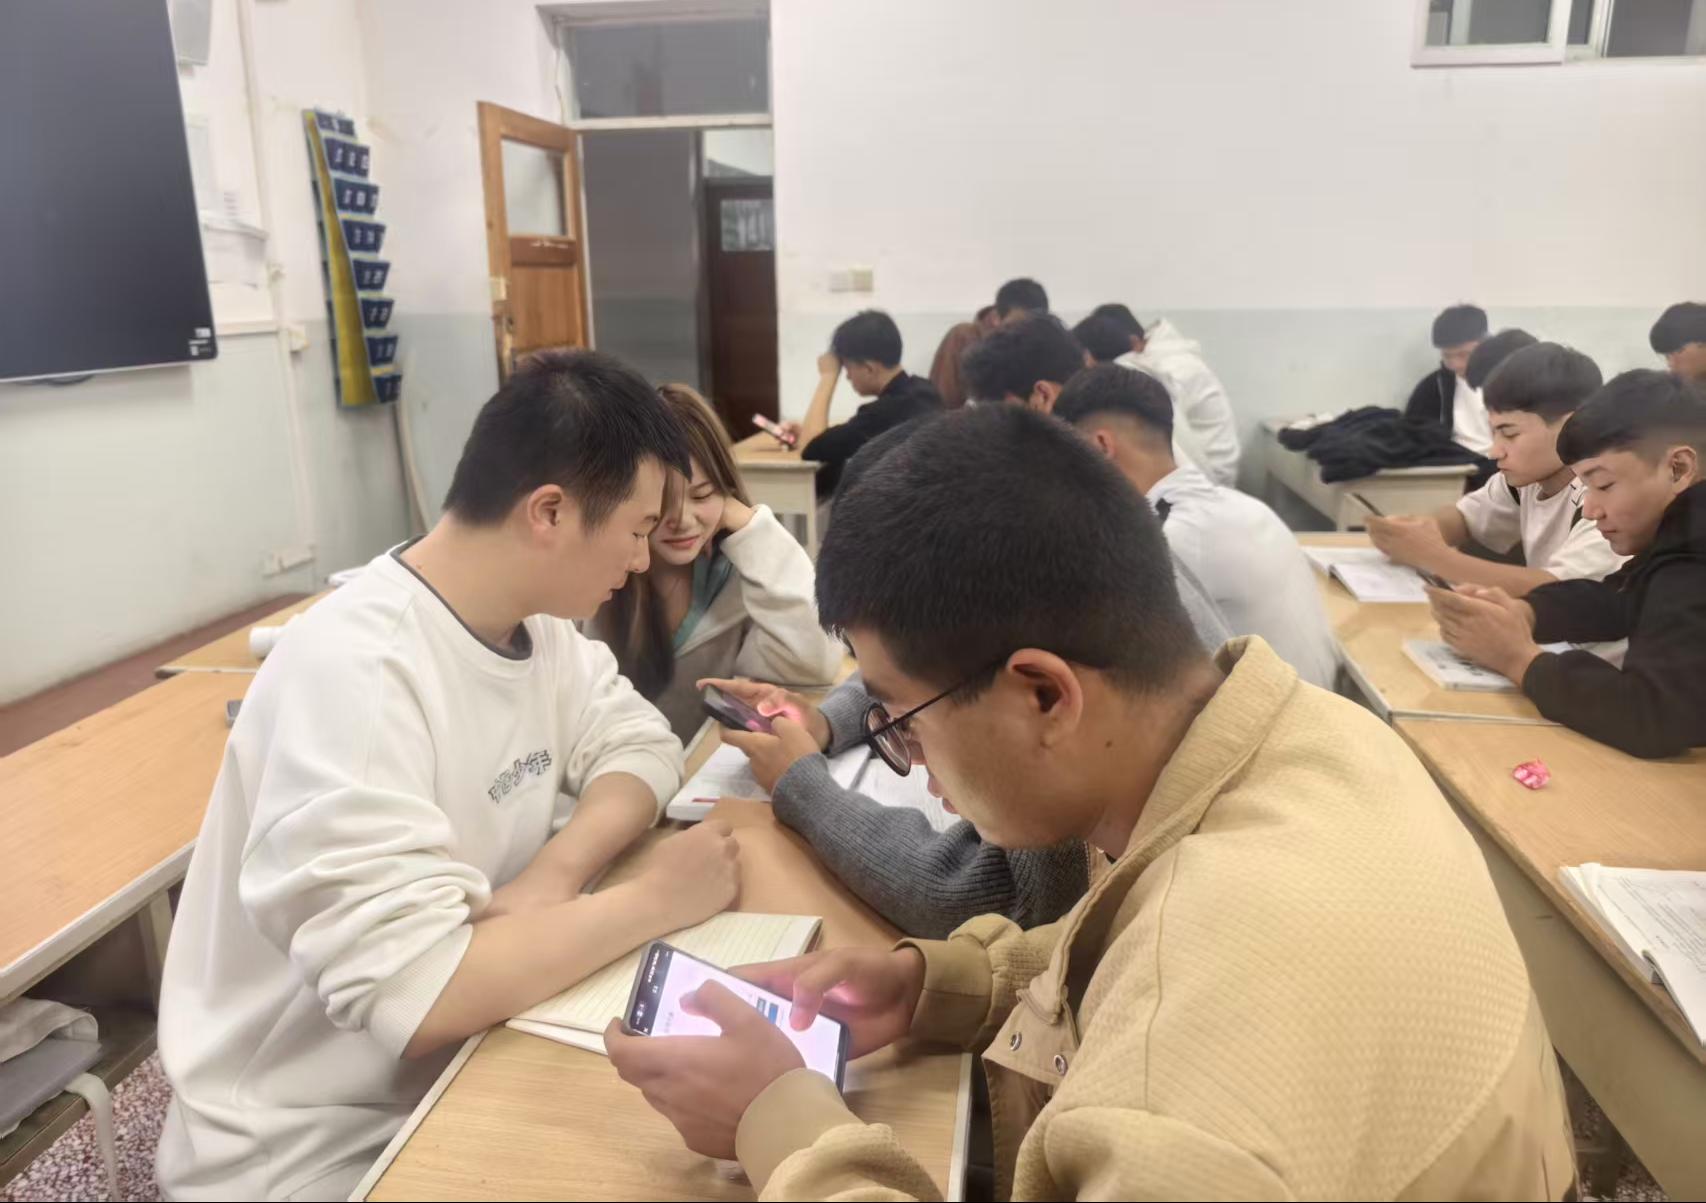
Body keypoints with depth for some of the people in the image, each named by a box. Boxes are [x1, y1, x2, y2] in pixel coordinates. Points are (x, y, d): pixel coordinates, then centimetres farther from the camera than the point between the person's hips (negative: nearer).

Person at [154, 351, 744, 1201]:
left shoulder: (533, 617, -5)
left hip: (455, 1064, 7)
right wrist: (658, 898, -24)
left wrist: (556, 874, -19)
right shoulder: (353, 671, -30)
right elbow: (414, 994, -33)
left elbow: (640, 744, 0)